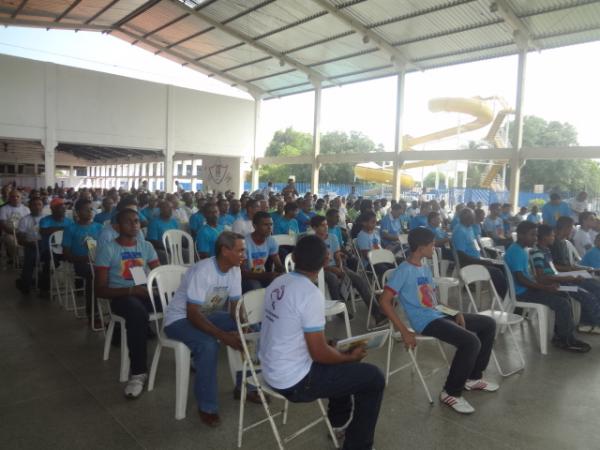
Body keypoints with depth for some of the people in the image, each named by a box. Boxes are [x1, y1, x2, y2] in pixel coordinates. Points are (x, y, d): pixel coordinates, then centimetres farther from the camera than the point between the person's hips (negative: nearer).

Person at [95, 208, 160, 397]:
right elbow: (101, 289, -7)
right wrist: (131, 290, -21)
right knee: (138, 313, -40)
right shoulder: (107, 249, -2)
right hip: (121, 296, -5)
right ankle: (138, 372, -30)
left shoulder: (146, 246, 13)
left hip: (145, 293, 5)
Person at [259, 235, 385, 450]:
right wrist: (351, 357, -1)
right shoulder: (311, 294, -23)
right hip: (294, 380, -8)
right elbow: (319, 353, -20)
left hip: (271, 370, 9)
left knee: (339, 356, 29)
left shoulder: (277, 284, 2)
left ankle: (340, 421, 43)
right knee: (374, 377, 1)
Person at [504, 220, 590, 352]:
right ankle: (565, 340, 1)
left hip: (527, 289, 11)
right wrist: (545, 287, -19)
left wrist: (545, 285, 7)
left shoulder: (522, 251, 13)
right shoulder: (516, 252, -19)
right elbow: (520, 279, -24)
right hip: (521, 293, -11)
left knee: (565, 297, 11)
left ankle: (561, 335, 13)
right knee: (562, 303, -15)